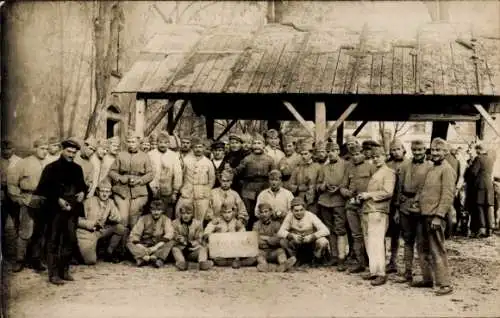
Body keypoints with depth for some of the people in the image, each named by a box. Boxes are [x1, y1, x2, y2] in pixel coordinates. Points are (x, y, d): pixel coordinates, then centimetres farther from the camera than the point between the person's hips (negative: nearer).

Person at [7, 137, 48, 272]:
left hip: (44, 204, 3)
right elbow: (11, 181, 1)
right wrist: (18, 198, -2)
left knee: (39, 233, 11)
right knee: (25, 233, -6)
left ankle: (35, 259, 22)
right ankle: (20, 260, 6)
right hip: (28, 202, -3)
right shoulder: (25, 163, -1)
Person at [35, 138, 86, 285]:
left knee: (70, 240, 8)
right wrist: (58, 200, -15)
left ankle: (64, 270, 21)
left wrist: (82, 192, 2)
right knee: (54, 242, -1)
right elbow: (43, 189, -5)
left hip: (73, 209, 5)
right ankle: (53, 274, 4)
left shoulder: (77, 169, 13)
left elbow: (82, 185, 24)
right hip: (56, 209, -5)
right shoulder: (51, 168, -2)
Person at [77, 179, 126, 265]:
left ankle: (109, 253, 3)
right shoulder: (89, 201, -10)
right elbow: (78, 219, -10)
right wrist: (92, 224, -24)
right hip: (86, 233, -5)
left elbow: (118, 219, -1)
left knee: (121, 228, -12)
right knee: (91, 261, -20)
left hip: (100, 231, 5)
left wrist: (114, 217, -24)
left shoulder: (110, 202, 2)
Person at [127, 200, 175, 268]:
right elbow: (134, 234, -4)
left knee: (170, 242, -29)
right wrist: (141, 247, -22)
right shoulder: (143, 219, 3)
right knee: (129, 243, -23)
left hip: (159, 246, -1)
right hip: (144, 246, 1)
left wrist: (157, 246, -28)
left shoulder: (166, 220, 0)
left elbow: (169, 234, -16)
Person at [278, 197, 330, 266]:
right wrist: (292, 236, -36)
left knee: (323, 241, -32)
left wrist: (311, 237, -39)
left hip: (311, 243, -2)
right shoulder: (289, 216, -12)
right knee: (283, 241, -25)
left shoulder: (311, 216, -18)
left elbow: (326, 231, -26)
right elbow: (280, 232, -17)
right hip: (297, 244, 2)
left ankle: (317, 261, -1)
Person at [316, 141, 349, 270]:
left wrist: (339, 188, -16)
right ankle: (334, 256, 18)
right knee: (330, 230, 9)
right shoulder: (324, 167, 18)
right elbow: (318, 186, 16)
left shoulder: (345, 165, 4)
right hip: (324, 202, 5)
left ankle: (341, 259, -12)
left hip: (339, 201, -5)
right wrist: (324, 186, -5)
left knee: (340, 229, -11)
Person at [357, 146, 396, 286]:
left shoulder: (389, 172, -3)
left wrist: (369, 195, -12)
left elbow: (388, 192, -13)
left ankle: (381, 274, -10)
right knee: (369, 243, 9)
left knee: (376, 242, -12)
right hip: (367, 211, 9)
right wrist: (364, 195, 8)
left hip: (378, 212, -8)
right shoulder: (374, 173, 22)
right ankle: (374, 271, 17)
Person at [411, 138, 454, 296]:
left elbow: (448, 196, -17)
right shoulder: (431, 169, 17)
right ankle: (427, 279, 27)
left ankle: (445, 284, 3)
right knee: (423, 249, 15)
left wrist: (438, 216, -21)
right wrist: (416, 201, 11)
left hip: (435, 217, -9)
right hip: (423, 215, 9)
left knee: (437, 251, -5)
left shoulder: (446, 169, -10)